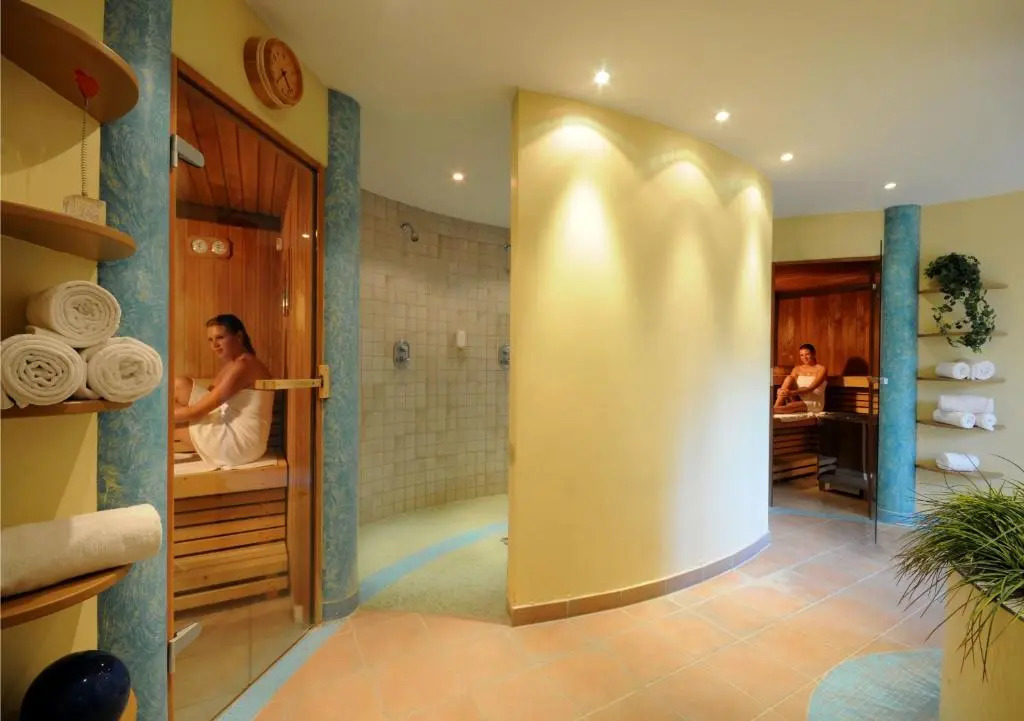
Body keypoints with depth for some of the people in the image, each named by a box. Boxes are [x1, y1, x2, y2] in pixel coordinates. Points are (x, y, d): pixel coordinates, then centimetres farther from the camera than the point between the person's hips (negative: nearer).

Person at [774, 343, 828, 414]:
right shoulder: (797, 369, 10)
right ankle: (776, 406, -36)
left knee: (791, 406, -36)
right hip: (799, 400, 4)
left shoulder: (821, 369, -4)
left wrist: (792, 392, -33)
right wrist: (782, 391, -28)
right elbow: (791, 384, -3)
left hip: (814, 404, -4)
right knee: (789, 378, -21)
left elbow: (810, 389, -18)